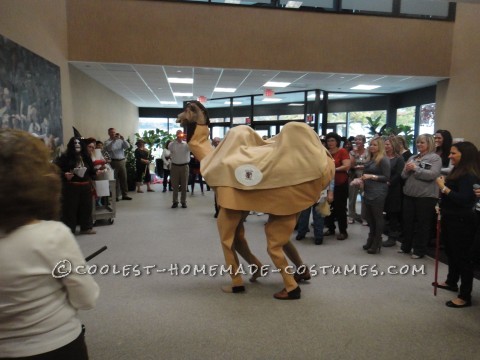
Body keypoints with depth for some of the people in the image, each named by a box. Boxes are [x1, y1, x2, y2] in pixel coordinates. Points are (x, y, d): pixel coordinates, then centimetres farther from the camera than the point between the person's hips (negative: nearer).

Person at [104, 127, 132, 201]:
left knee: (124, 178, 6)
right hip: (113, 161, -3)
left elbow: (128, 146, -2)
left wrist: (123, 139, -14)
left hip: (122, 161, 3)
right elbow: (109, 148, -19)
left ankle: (125, 195, 14)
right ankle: (115, 196, 6)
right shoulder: (107, 142, 1)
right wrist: (114, 140, -24)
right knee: (115, 179, -1)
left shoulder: (120, 141, 11)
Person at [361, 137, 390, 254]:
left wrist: (371, 176, -19)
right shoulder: (370, 159, 15)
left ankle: (377, 244, 8)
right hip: (368, 192, 8)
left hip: (378, 193, -8)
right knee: (370, 217, 13)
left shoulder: (383, 159, -9)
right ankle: (371, 241, 24)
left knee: (377, 218, 0)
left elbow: (387, 177, -12)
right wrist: (362, 179, 6)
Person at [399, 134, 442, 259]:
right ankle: (406, 246, 27)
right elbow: (404, 176, 11)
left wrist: (416, 169, -17)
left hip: (426, 196, -6)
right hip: (409, 194, 6)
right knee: (407, 221, 13)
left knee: (422, 223, 5)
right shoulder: (412, 158, 12)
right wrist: (407, 169, -9)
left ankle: (420, 250, 16)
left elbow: (432, 175, -18)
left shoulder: (435, 158, -4)